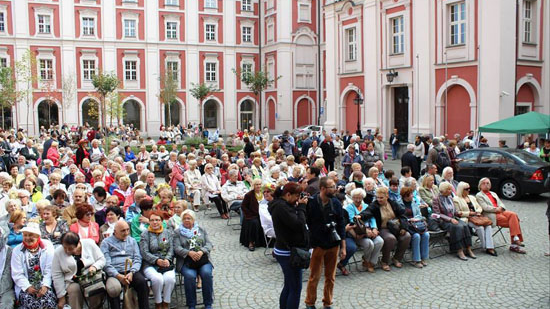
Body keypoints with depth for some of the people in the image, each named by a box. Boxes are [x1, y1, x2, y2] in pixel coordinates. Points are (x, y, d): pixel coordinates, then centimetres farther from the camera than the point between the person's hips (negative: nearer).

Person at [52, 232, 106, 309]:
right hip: (72, 283, 1)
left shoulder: (89, 244, -4)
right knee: (74, 289, -31)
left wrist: (95, 266, -18)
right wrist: (61, 296, -5)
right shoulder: (58, 252, -3)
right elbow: (57, 276, -2)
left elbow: (102, 260, 4)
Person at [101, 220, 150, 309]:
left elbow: (137, 259, 11)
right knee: (112, 287, -34)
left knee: (142, 282, -28)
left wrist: (131, 273, -9)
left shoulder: (132, 241, 21)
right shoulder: (106, 242, 10)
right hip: (114, 272, -2)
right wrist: (118, 276, -17)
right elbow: (106, 263, -2)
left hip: (131, 271, 2)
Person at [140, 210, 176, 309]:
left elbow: (171, 249, 9)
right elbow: (144, 253, -2)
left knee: (170, 278, -29)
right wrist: (157, 260, -14)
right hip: (150, 265, -2)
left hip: (166, 263, 2)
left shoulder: (168, 232, 16)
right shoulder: (145, 234, 8)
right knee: (158, 279, -31)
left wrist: (167, 259, -11)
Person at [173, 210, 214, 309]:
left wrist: (201, 251, -12)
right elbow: (177, 248, 1)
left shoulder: (201, 229, 20)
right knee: (189, 276, -31)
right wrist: (189, 253, -16)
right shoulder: (177, 232, 15)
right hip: (186, 261, -1)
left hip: (203, 259, 1)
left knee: (207, 273, -28)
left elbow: (209, 244, 11)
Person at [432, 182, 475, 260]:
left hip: (453, 219, 6)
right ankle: (459, 251, -27)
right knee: (458, 227, -31)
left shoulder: (450, 197, 15)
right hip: (443, 221, -6)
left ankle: (468, 249, -22)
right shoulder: (436, 199, -7)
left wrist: (458, 213, 2)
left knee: (465, 225, -23)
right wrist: (450, 219, -20)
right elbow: (437, 214, -13)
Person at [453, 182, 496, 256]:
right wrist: (470, 213, -11)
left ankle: (490, 248, -28)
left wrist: (478, 212, -1)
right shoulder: (456, 199, 1)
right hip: (466, 219, -6)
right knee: (480, 227, -31)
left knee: (488, 225, -24)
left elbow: (479, 207, 23)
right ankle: (485, 247, -15)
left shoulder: (472, 197, 25)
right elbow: (458, 213, -7)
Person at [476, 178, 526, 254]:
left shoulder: (493, 194, 30)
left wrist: (500, 208, -5)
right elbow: (485, 207, -6)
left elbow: (501, 203, 18)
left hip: (500, 211, 6)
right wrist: (496, 209, -12)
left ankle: (516, 239, -25)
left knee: (513, 215, -25)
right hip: (492, 215, -6)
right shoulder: (479, 195, 8)